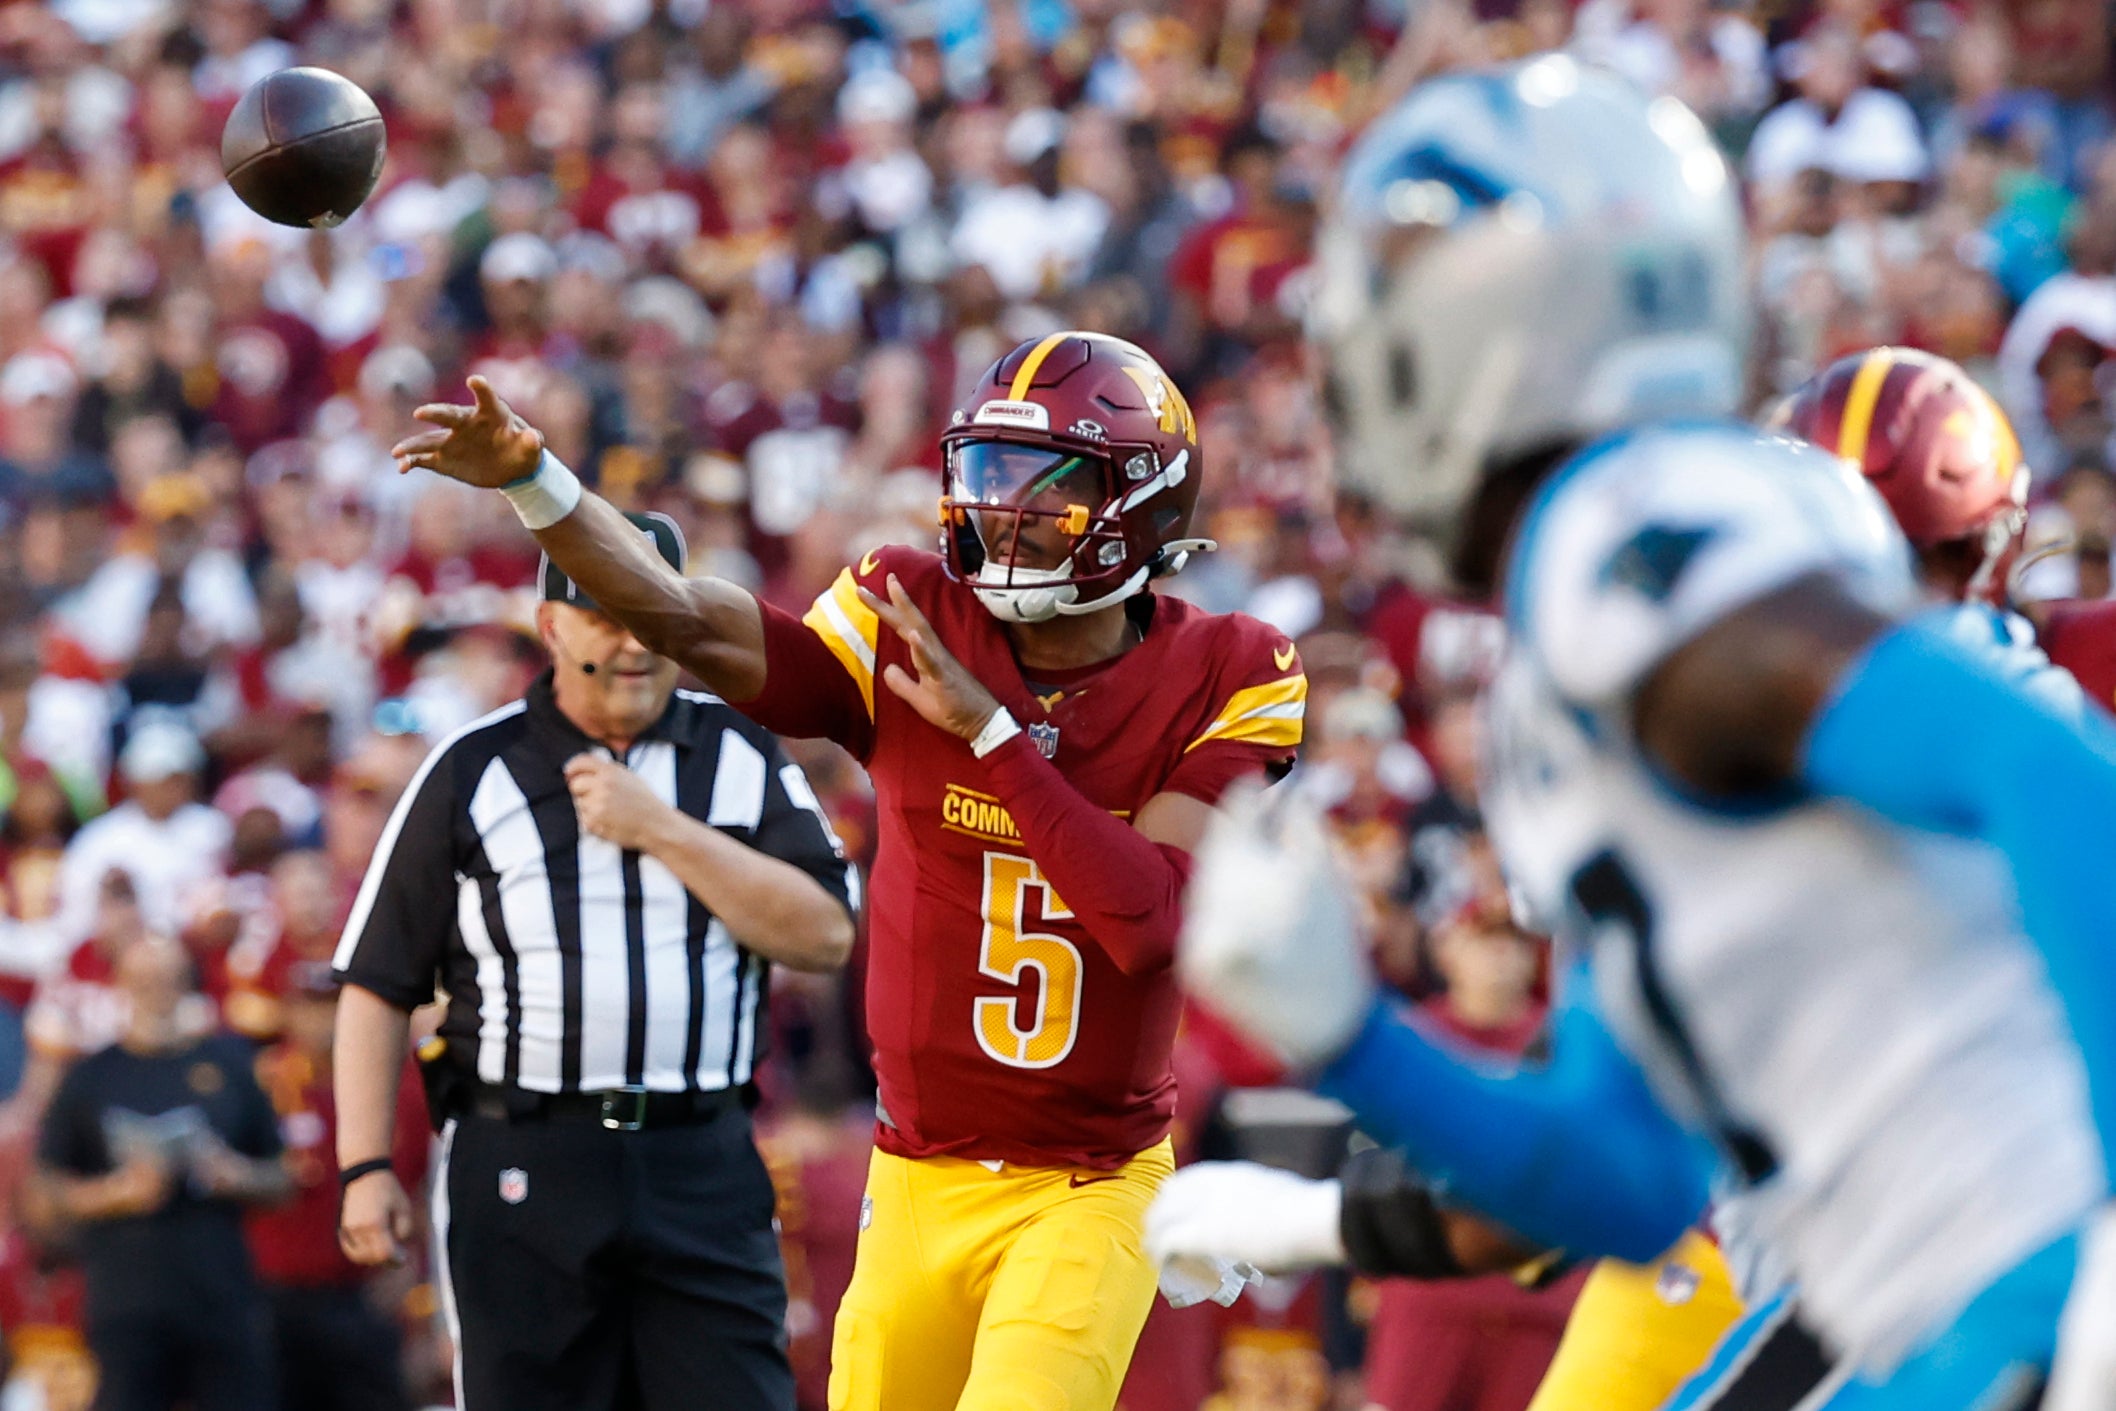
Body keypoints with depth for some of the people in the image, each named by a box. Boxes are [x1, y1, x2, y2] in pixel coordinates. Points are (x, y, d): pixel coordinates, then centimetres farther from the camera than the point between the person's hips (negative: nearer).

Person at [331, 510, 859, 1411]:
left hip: (702, 1168, 1)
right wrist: (366, 1168, -4)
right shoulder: (472, 773, 6)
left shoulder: (742, 755, 10)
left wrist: (661, 830, -9)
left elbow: (825, 937, -2)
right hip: (521, 1168, -1)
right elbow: (378, 982, 5)